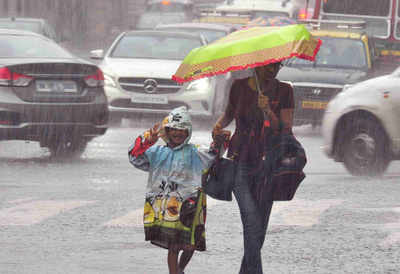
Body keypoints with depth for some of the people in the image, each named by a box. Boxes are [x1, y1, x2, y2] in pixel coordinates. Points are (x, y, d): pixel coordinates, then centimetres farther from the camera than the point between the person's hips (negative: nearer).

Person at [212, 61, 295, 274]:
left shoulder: (284, 91, 0)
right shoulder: (240, 87, 2)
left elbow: (286, 130, -8)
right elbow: (229, 113, 22)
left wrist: (268, 111, -23)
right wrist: (219, 125, 1)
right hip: (240, 163, -1)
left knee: (259, 230, 4)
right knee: (252, 221, -17)